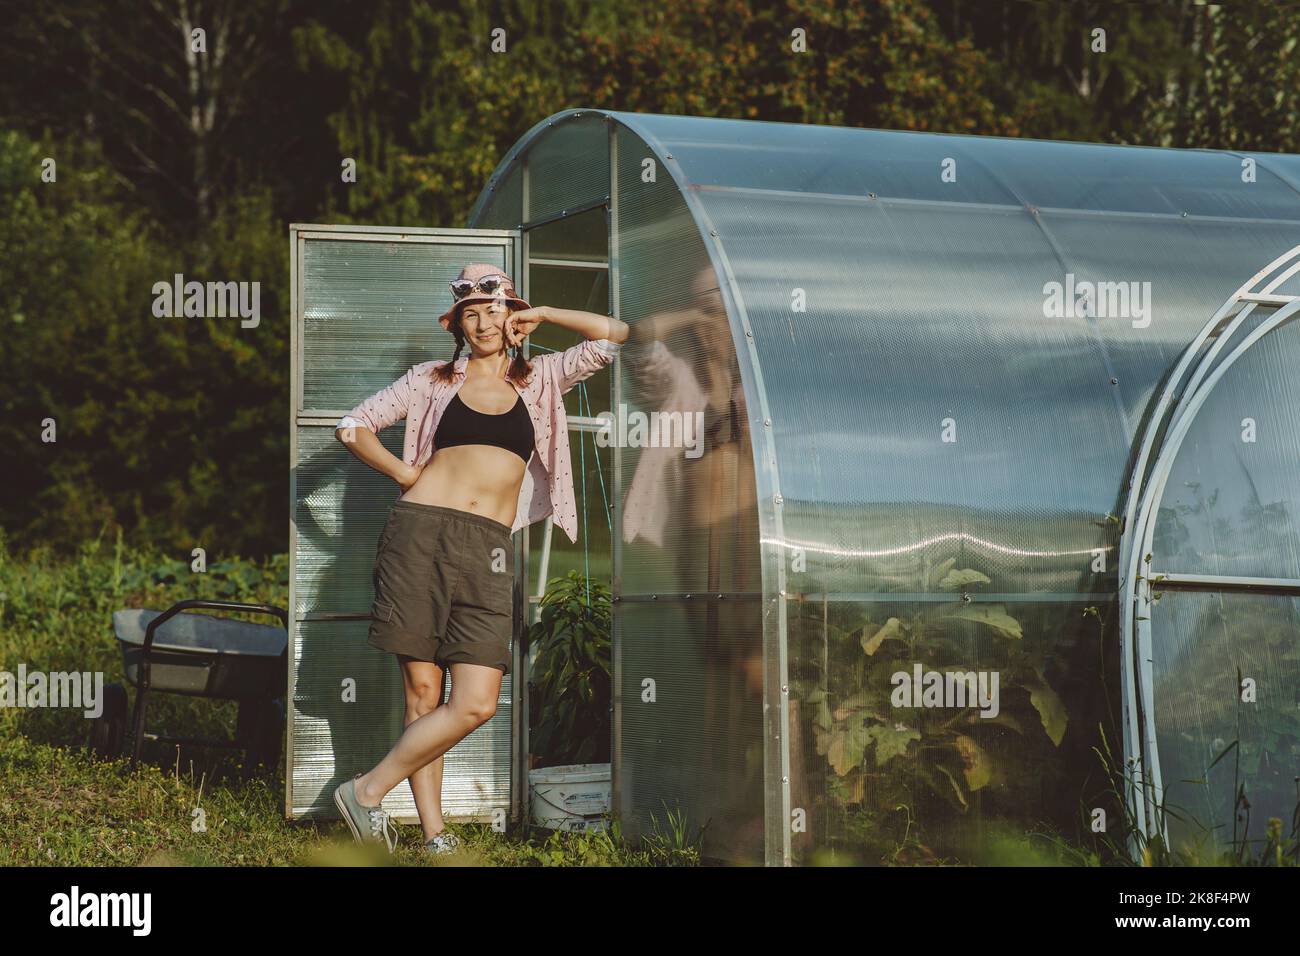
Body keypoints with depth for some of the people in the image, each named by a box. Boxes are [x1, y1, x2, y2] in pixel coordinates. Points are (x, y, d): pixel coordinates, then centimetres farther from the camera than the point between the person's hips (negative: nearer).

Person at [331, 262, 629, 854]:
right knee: (423, 691, -3)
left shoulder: (540, 380, 17)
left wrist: (539, 314, 13)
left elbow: (614, 337, 8)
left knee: (475, 705, -12)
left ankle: (369, 790, 2)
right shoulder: (434, 379, 14)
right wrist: (407, 473, 9)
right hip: (421, 532, -1)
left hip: (487, 550, 1)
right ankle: (434, 835, 4)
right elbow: (353, 428, 16)